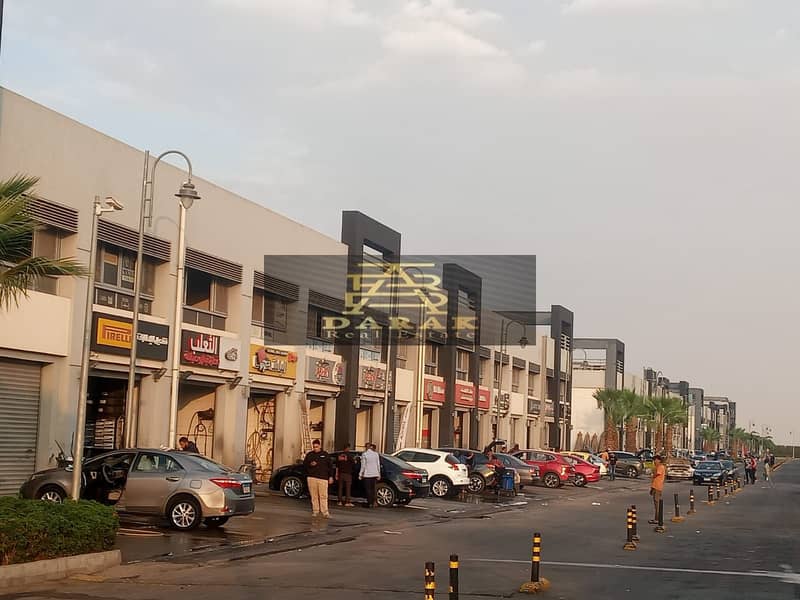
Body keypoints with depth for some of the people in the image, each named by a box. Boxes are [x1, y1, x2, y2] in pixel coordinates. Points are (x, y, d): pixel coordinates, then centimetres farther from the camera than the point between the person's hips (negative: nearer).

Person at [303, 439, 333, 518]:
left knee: (323, 496, -7)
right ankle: (315, 511, 6)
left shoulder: (325, 455, 9)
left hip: (323, 478, -1)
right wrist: (310, 464, -8)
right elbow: (304, 464, 13)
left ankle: (325, 512, -6)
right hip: (312, 478, 1)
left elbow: (330, 466, 11)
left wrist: (331, 476, 5)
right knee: (314, 496, 0)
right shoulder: (309, 455, 11)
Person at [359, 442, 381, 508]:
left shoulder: (364, 454, -6)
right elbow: (378, 465, 8)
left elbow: (363, 466, -7)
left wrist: (360, 475, -1)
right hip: (374, 474, 4)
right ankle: (373, 503, 8)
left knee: (368, 489, -1)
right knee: (373, 489, 10)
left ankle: (370, 503, -5)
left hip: (367, 474, -4)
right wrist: (378, 474, 14)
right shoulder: (376, 454, 6)